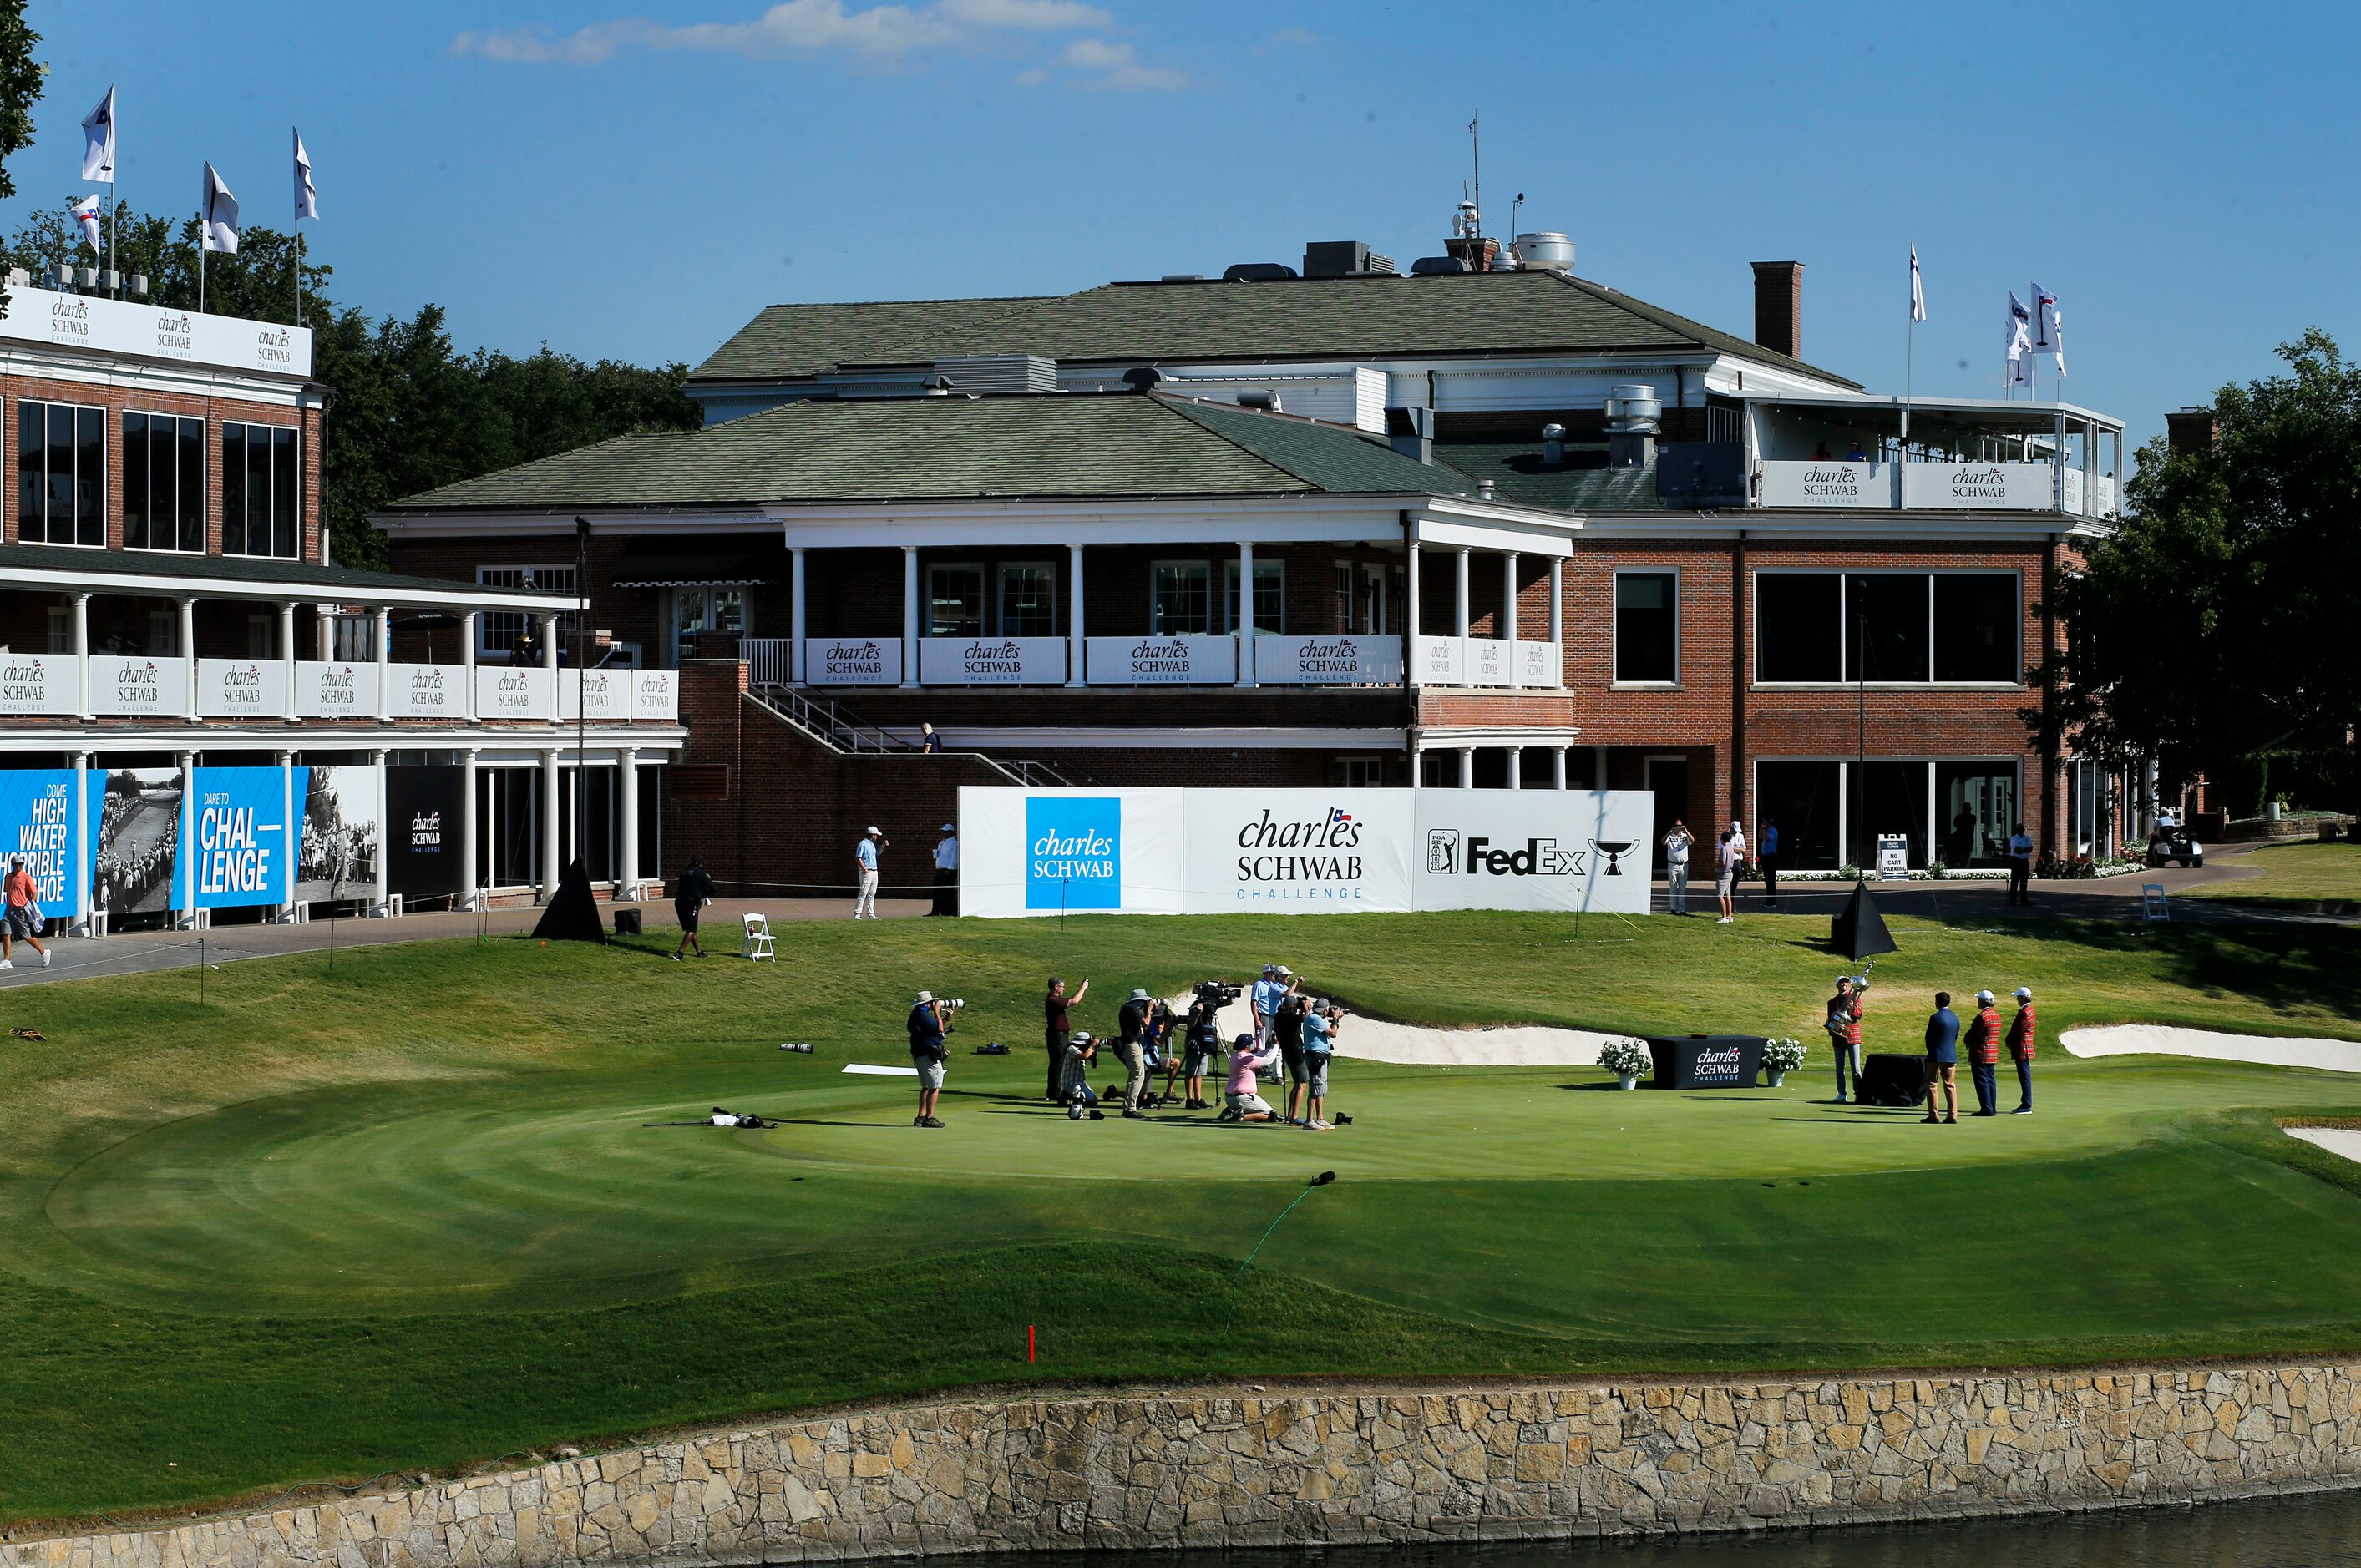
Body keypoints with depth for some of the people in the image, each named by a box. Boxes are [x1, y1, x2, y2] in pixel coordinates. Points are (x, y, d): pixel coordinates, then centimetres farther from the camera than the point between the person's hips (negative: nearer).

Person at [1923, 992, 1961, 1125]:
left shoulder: (1935, 1018, -13)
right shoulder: (1955, 1018, 6)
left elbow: (1929, 1037, -8)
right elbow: (1955, 1037, 11)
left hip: (1936, 1056, -5)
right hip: (1951, 1056, 5)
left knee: (1932, 1085, 2)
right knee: (1950, 1085, 9)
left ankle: (1933, 1115, 0)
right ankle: (1953, 1114, 4)